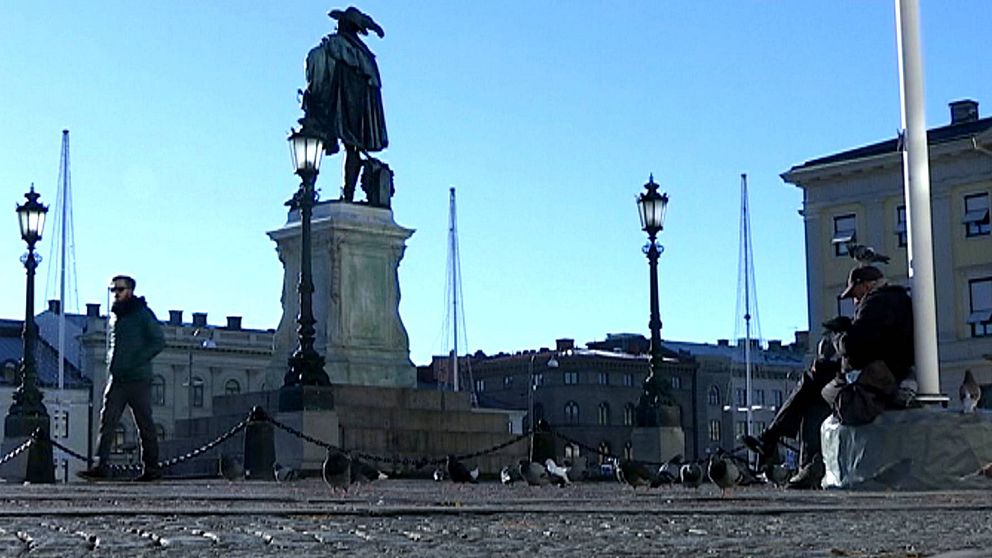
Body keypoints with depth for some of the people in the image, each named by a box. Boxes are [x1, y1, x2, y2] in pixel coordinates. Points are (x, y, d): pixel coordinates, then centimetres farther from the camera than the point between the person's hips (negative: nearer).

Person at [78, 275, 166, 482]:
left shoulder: (143, 314, -3)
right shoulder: (115, 315, 18)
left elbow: (159, 341, -8)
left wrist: (137, 361, -16)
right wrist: (111, 363, 11)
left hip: (138, 379, -6)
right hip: (116, 379, 6)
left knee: (145, 424, 0)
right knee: (107, 420, -6)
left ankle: (152, 468, 7)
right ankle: (102, 466, -10)